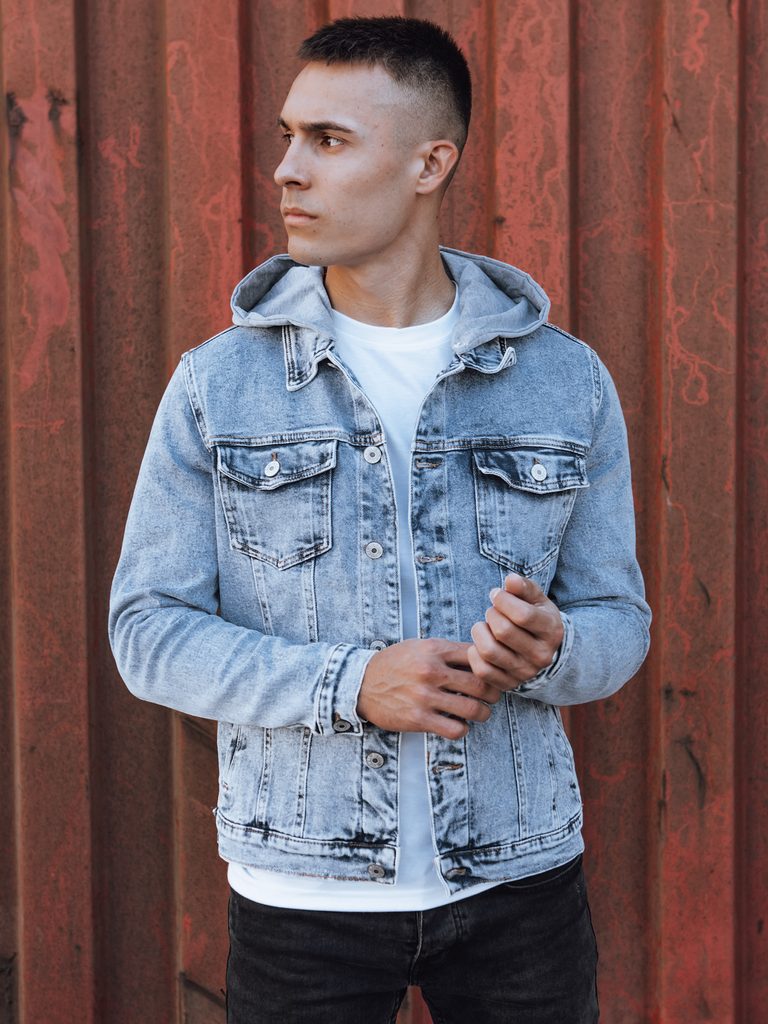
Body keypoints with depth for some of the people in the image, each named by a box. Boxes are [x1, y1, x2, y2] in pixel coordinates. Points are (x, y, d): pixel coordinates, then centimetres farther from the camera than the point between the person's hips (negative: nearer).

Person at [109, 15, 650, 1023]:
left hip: (519, 877, 1)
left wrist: (545, 650, -20)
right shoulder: (218, 382, -3)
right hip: (302, 891, -1)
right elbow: (149, 628, -4)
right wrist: (348, 684, -19)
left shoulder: (566, 381, -1)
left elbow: (616, 622, 4)